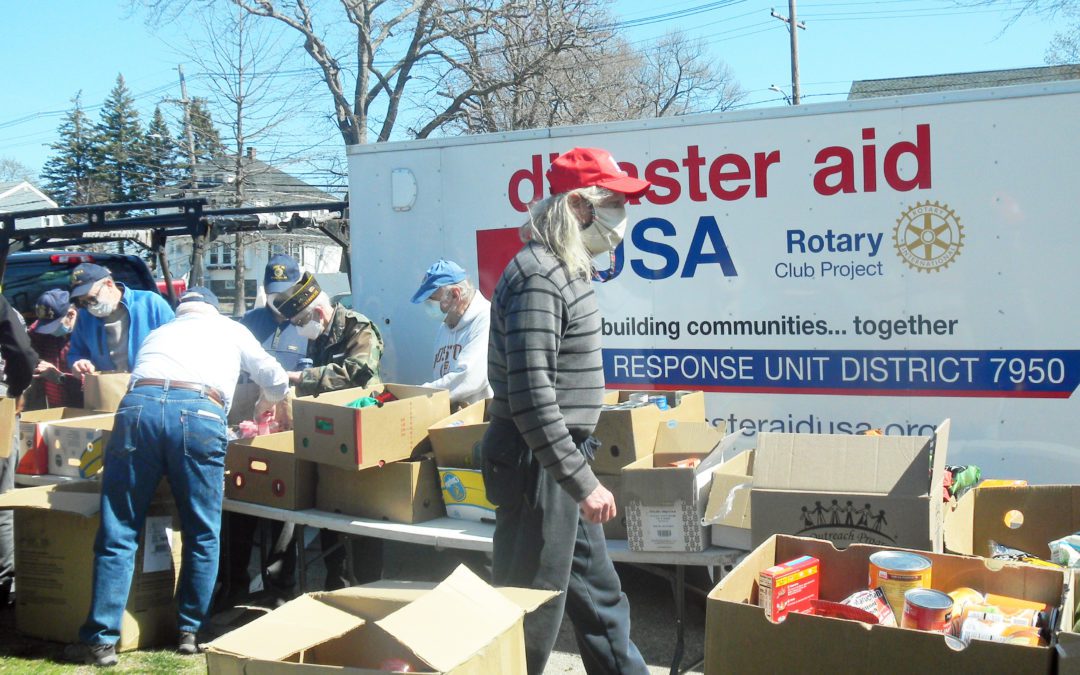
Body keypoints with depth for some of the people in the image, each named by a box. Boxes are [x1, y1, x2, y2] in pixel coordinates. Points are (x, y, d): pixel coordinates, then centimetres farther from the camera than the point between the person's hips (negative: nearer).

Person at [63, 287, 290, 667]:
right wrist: (267, 402, 58)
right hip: (199, 413, -2)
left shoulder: (158, 333, 37)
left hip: (138, 405, 2)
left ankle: (101, 640, 8)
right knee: (202, 535, 12)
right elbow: (277, 381, 35)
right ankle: (190, 632, 17)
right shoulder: (230, 329, 31)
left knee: (118, 533, 7)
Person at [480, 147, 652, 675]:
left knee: (598, 592, 20)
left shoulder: (566, 270, 12)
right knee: (531, 609, 2)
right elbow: (530, 397, -26)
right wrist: (582, 481, -24)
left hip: (563, 457, 10)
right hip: (536, 466, -10)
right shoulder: (536, 278, -20)